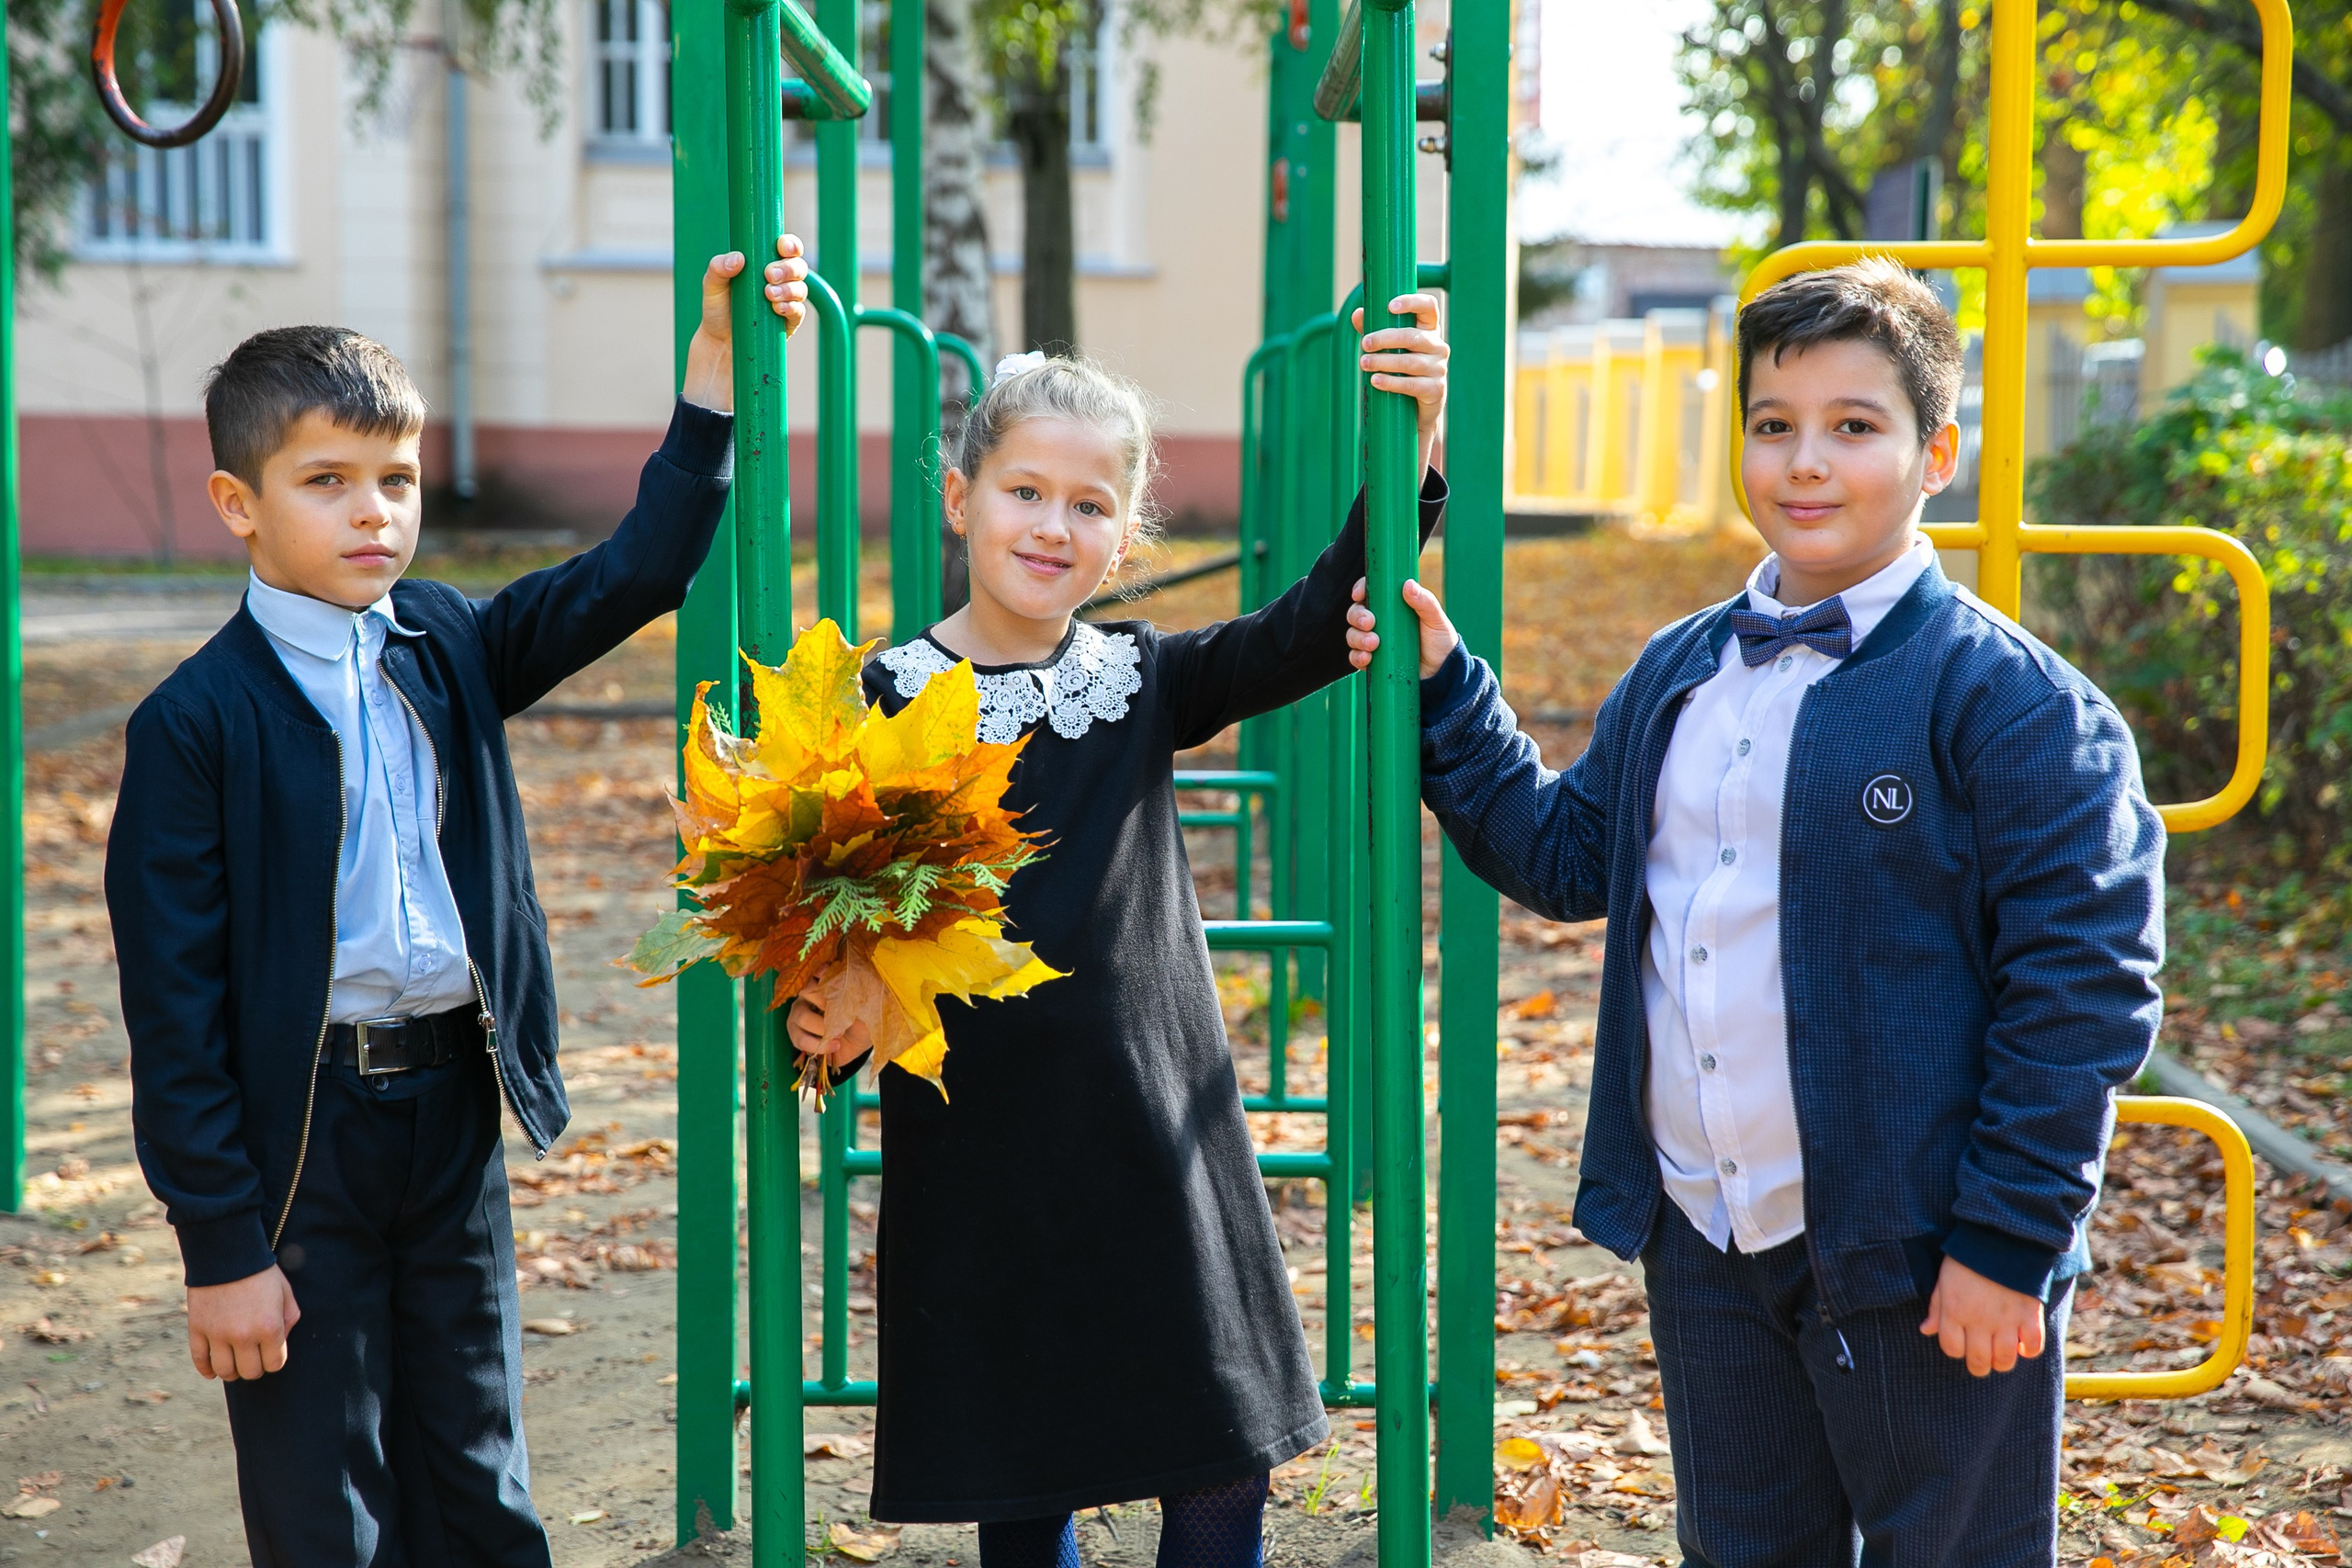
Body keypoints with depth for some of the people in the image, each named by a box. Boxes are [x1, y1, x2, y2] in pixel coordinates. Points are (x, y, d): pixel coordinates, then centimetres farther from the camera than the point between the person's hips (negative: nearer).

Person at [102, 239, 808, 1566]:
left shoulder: (448, 647, 4)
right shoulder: (197, 722, -12)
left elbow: (636, 572, -2)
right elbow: (175, 1000, -12)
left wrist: (719, 362, -12)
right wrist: (221, 1245, -13)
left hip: (455, 1108, 5)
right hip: (296, 1134, -5)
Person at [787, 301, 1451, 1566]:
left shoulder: (1141, 683, 4)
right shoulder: (891, 701, -2)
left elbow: (1313, 630, -10)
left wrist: (1408, 455, -21)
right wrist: (825, 1017, -20)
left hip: (1157, 1142, 2)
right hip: (977, 1162, -2)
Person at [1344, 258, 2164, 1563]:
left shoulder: (2014, 701, -12)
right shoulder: (1677, 675, 10)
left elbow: (2083, 988, -14)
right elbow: (1567, 857, 20)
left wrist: (2008, 1242, -16)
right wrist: (1444, 692, 11)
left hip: (1909, 1260, -6)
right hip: (1704, 1243, 6)